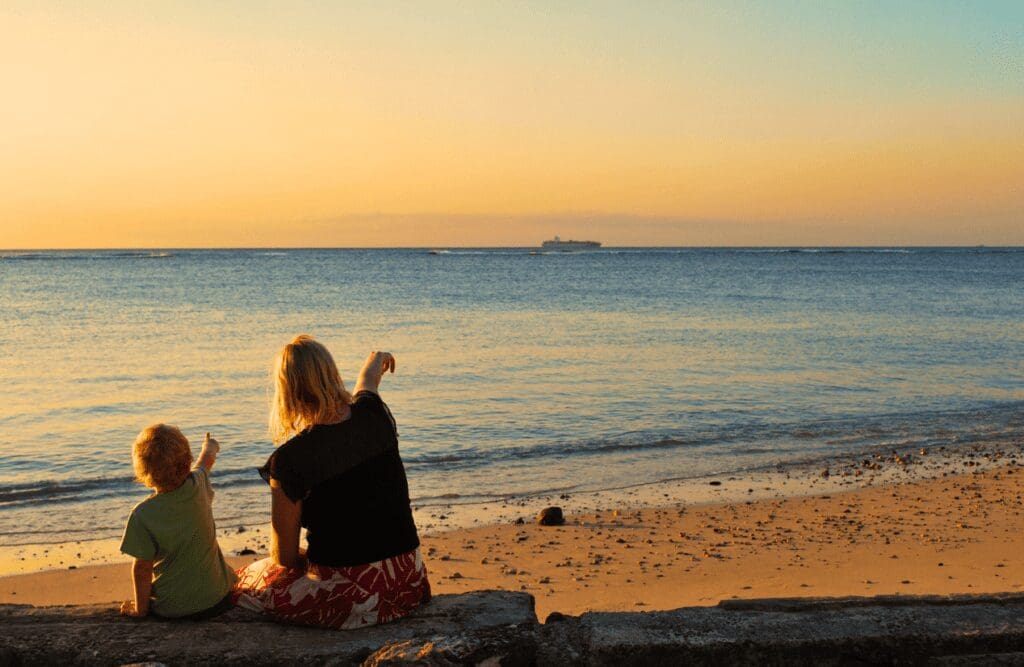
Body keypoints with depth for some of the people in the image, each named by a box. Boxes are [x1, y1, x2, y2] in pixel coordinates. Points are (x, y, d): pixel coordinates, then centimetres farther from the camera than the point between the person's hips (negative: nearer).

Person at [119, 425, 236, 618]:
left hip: (172, 608, -2)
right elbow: (207, 460, 14)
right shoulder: (198, 484, -12)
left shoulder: (142, 515, -23)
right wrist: (210, 447, 37)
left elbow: (142, 568, -14)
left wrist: (140, 608, 3)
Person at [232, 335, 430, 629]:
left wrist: (304, 557, 17)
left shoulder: (290, 460, -17)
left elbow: (285, 557, -7)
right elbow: (367, 381, 26)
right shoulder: (373, 415, -2)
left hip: (350, 597, -6)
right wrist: (377, 359, 49)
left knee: (240, 584, 18)